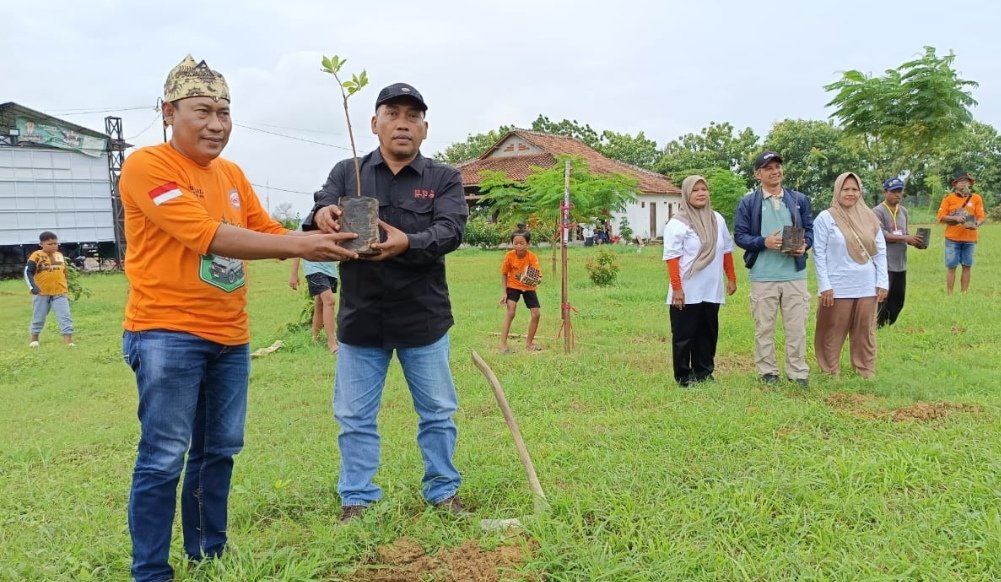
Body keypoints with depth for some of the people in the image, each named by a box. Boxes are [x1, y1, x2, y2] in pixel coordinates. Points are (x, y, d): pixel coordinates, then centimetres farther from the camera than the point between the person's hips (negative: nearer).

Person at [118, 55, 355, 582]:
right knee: (164, 458, -2)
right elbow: (209, 236, -23)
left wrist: (320, 240, -5)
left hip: (230, 336, 7)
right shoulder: (147, 166, -12)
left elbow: (267, 232, 15)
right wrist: (299, 246, -26)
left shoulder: (232, 174, 12)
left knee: (219, 451, 14)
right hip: (167, 334, -7)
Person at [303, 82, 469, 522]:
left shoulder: (444, 179, 1)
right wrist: (321, 215, -35)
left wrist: (408, 243, -35)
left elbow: (451, 231, -14)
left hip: (423, 318, 0)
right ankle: (356, 499, 26)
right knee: (354, 417, 10)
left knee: (438, 413, 12)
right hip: (360, 318, 1)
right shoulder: (347, 172, 5)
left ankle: (443, 492, 29)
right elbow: (320, 212, -9)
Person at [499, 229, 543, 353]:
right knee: (510, 312, -18)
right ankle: (503, 344, -14)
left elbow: (538, 275, -29)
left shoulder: (533, 257, -23)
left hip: (529, 287, 2)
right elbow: (504, 274, -9)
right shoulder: (509, 256, -21)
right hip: (513, 286, -1)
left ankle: (529, 342, 17)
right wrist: (503, 292, -13)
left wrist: (537, 280, -53)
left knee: (536, 314, -3)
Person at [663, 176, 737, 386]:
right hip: (687, 292, -5)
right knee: (684, 335, 3)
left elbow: (727, 250, 16)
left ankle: (704, 373, 23)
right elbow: (672, 258, -12)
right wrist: (676, 288, -17)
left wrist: (731, 278, 14)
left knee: (708, 334, 12)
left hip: (711, 291, 5)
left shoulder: (717, 219, 9)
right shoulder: (677, 223, -8)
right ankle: (684, 376, 11)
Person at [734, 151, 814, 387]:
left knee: (797, 326, 5)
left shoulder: (799, 199, 9)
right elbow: (739, 235, -2)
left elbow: (810, 230, 12)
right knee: (764, 327, 7)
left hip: (795, 273, 2)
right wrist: (764, 242, -17)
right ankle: (767, 372, 19)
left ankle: (799, 372, 15)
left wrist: (804, 245, -10)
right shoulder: (748, 202, 1)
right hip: (763, 275, -2)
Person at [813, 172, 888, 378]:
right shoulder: (826, 218, -4)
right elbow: (819, 254, -6)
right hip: (837, 288, -4)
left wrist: (882, 282, 4)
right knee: (833, 334, 4)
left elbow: (880, 252, 10)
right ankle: (831, 374, 14)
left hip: (867, 287, 4)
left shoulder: (869, 217, 7)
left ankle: (866, 373, 21)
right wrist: (824, 286, -11)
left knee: (865, 333, 10)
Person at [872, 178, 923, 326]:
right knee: (881, 298, -8)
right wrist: (905, 238, -23)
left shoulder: (903, 211, 15)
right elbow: (881, 235, -18)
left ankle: (888, 326, 24)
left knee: (898, 300, 13)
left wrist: (913, 240, -3)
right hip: (884, 264, -8)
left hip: (901, 263, 8)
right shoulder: (878, 211, -9)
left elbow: (905, 234, 19)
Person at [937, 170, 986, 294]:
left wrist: (976, 224, -21)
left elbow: (981, 216, 0)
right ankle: (949, 295, 6)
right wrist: (955, 218, -19)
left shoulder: (976, 198, 5)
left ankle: (964, 294, 14)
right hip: (952, 238, -2)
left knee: (967, 266, 6)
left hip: (970, 239, 2)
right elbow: (941, 217, -3)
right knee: (951, 266, 0)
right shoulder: (948, 198, 0)